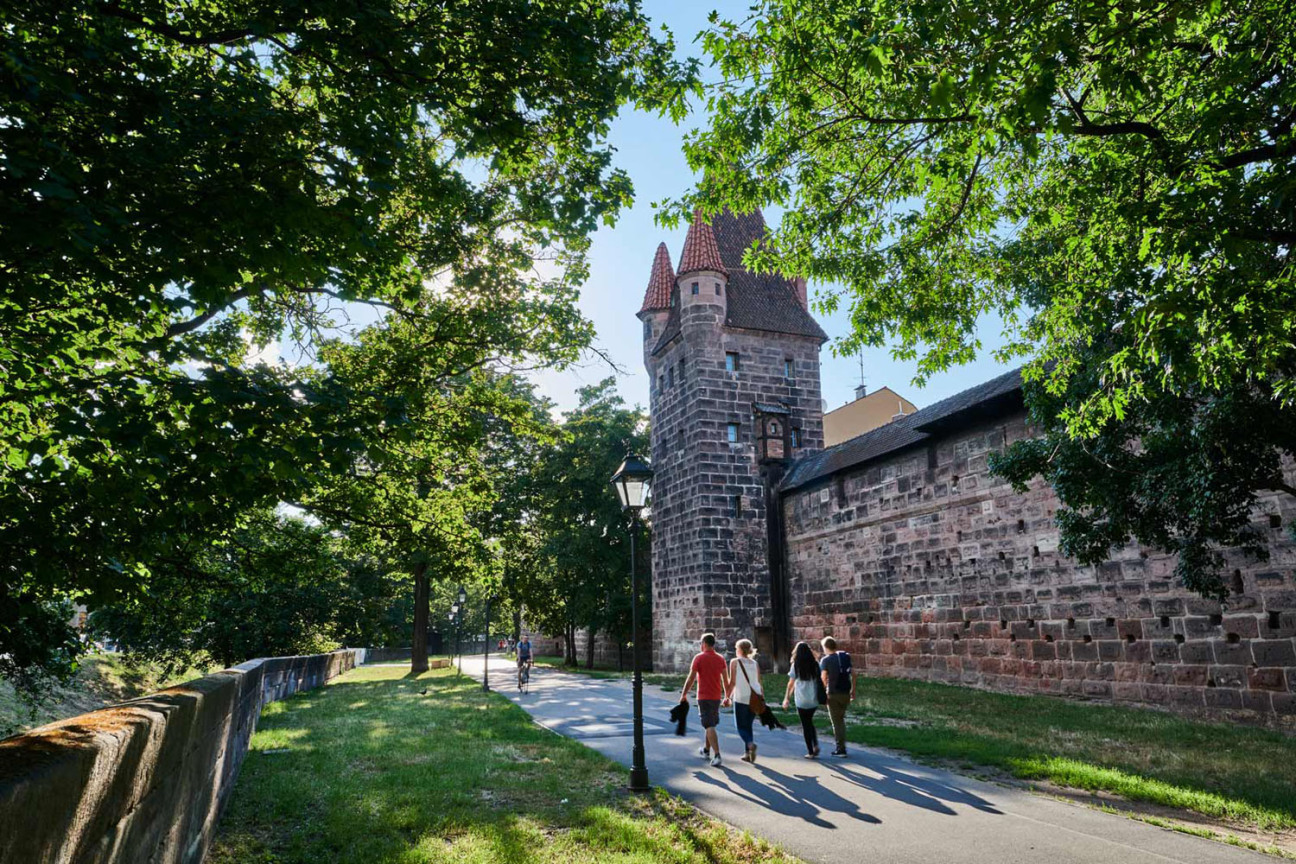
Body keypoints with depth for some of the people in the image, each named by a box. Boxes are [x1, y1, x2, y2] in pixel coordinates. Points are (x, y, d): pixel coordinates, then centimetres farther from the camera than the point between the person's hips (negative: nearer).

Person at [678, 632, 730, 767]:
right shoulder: (720, 659, 3)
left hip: (704, 697, -5)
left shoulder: (699, 658, -10)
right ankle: (706, 750, 35)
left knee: (709, 727, -6)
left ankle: (717, 755, -15)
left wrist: (684, 694, -2)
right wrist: (727, 697, 11)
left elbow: (691, 678, -11)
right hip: (717, 697, 5)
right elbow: (726, 680, 3)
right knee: (710, 724, 21)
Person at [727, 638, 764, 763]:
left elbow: (732, 682, -6)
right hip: (754, 698, 5)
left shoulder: (734, 662, -2)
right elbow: (759, 683, 9)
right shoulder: (755, 664, 10)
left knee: (740, 725, 5)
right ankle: (748, 753, 16)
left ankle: (750, 744, -20)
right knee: (748, 725, 17)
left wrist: (728, 696, 3)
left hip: (741, 698, -5)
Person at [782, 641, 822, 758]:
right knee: (810, 722, 20)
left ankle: (810, 752, 6)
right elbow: (819, 680, 2)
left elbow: (791, 683, -3)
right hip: (814, 700, 3)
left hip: (801, 700, -3)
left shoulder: (796, 665, -4)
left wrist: (786, 698, 5)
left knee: (806, 725, 6)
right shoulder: (815, 664, 2)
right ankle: (816, 745, 4)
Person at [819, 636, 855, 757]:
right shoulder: (845, 657, 6)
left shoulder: (825, 660, -7)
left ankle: (841, 749, 7)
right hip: (846, 693, 5)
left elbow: (824, 677, -16)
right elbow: (853, 674, 5)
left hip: (833, 694, -5)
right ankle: (841, 746, 22)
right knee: (841, 719, 20)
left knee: (836, 722, 5)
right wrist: (853, 690, 11)